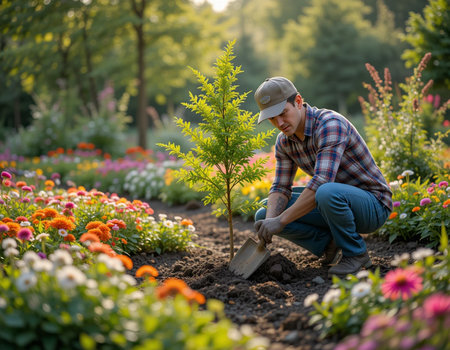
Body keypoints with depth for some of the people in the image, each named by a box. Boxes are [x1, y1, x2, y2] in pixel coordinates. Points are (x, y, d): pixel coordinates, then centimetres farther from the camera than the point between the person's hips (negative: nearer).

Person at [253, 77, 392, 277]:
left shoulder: (330, 125, -27)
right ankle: (332, 245, 1)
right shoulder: (284, 142, -1)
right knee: (264, 214, -6)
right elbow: (281, 188, -1)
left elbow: (321, 182, -37)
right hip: (337, 204, 7)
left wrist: (281, 221, -34)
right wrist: (269, 221, -23)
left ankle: (355, 253, -14)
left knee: (327, 193, -41)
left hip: (372, 205, -7)